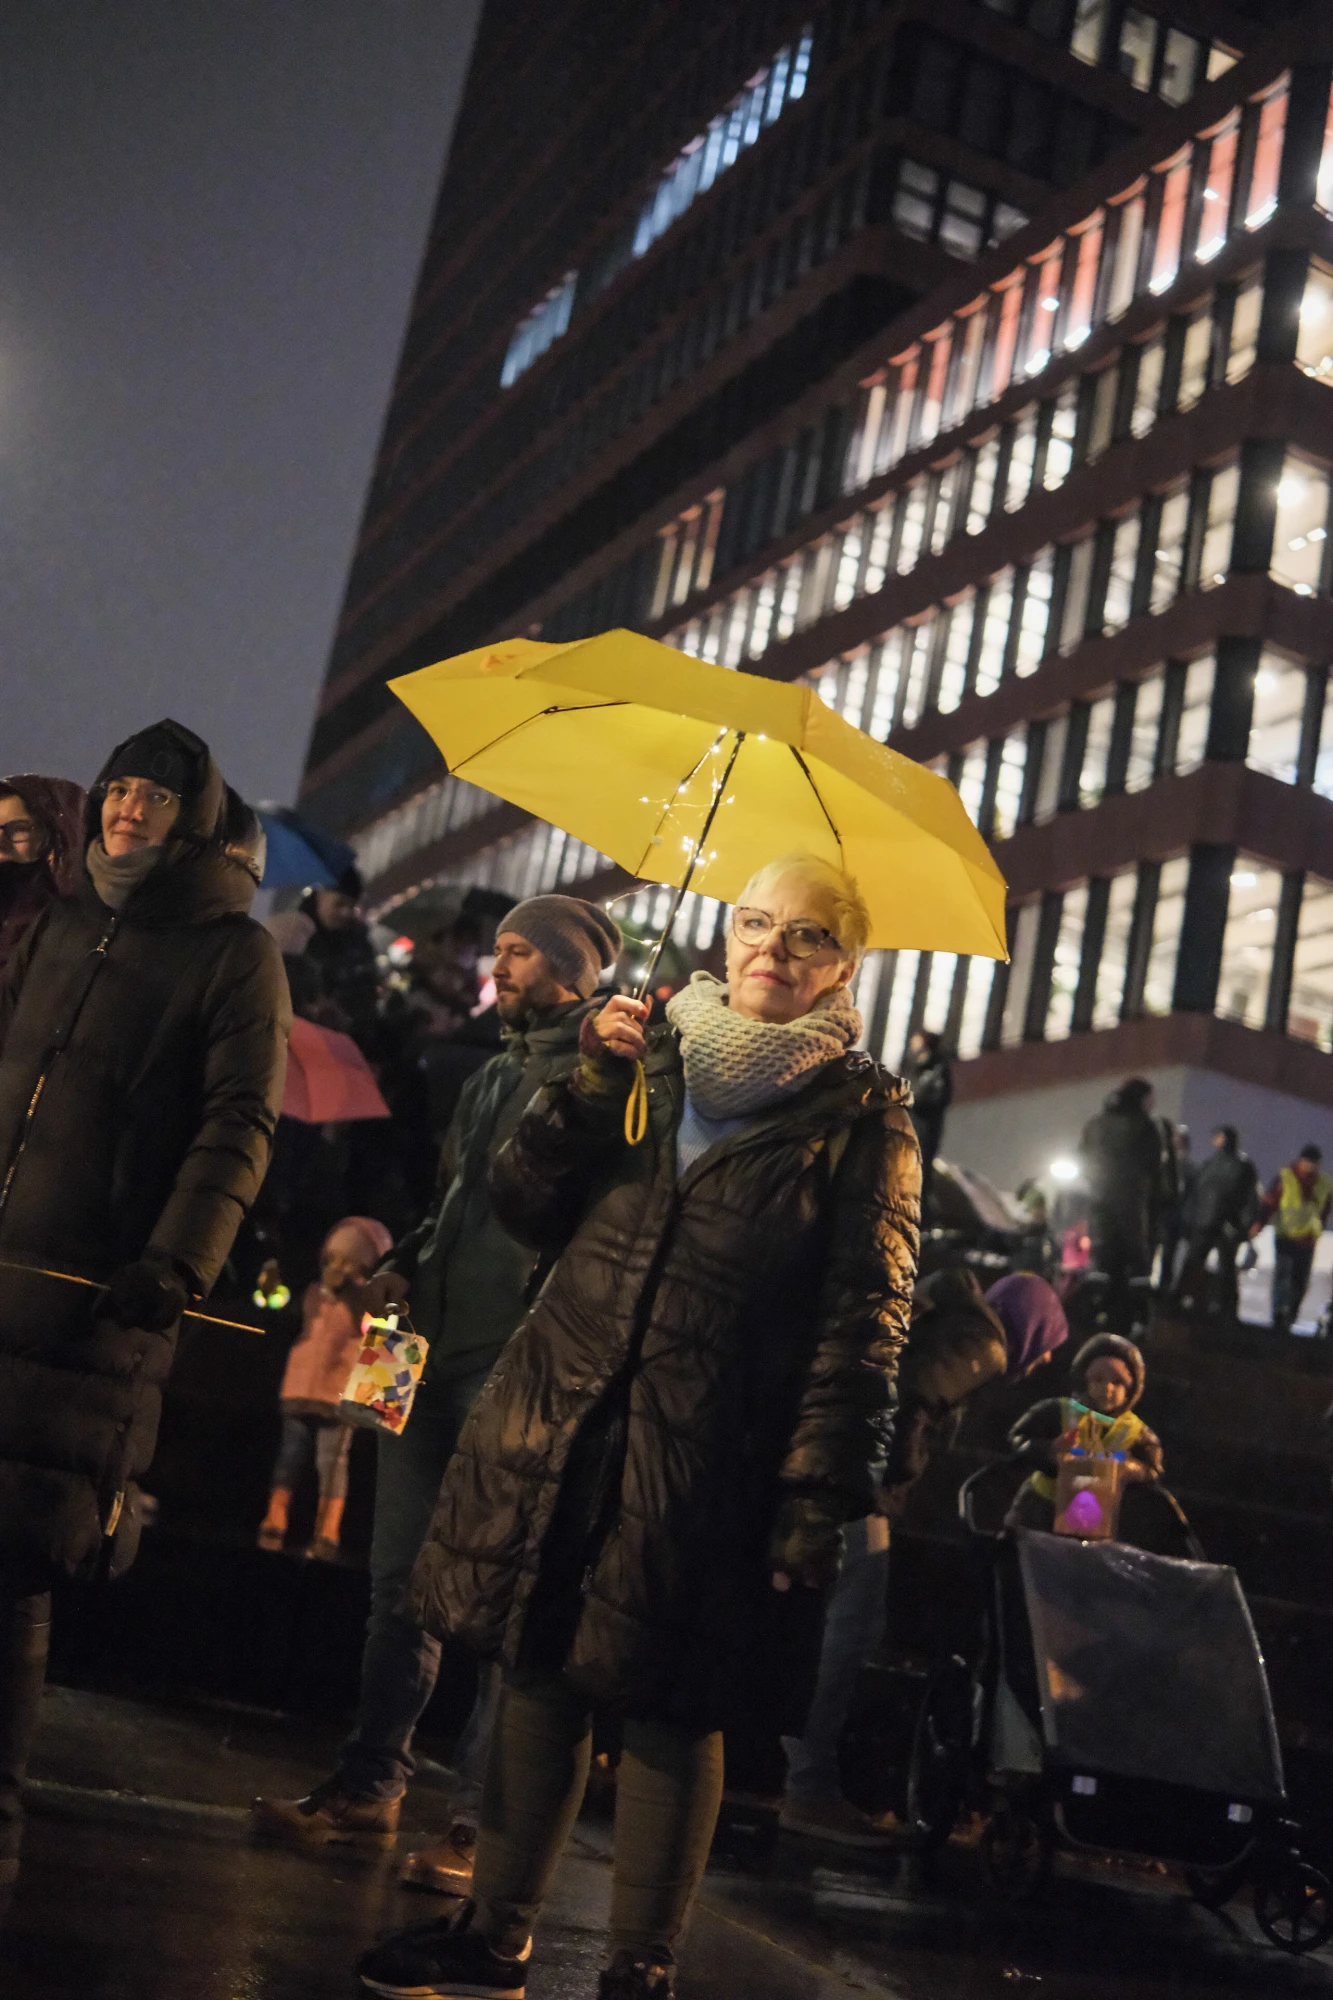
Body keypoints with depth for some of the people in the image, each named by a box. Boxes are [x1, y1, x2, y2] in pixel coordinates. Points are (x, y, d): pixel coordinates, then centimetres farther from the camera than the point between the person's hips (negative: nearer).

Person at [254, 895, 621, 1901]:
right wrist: (405, 1267, 11)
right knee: (401, 1577, 11)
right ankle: (369, 1785, 23)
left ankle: (480, 1822, 7)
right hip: (437, 1352, 8)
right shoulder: (493, 1078, 19)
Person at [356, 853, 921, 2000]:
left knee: (668, 1710, 4)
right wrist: (593, 1083, -6)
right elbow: (528, 1207, 9)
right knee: (541, 1673, 11)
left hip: (702, 1460, -4)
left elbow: (864, 1322, -6)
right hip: (559, 1424, 4)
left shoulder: (862, 1112, -1)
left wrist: (817, 1497, -13)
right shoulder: (656, 1054, 13)